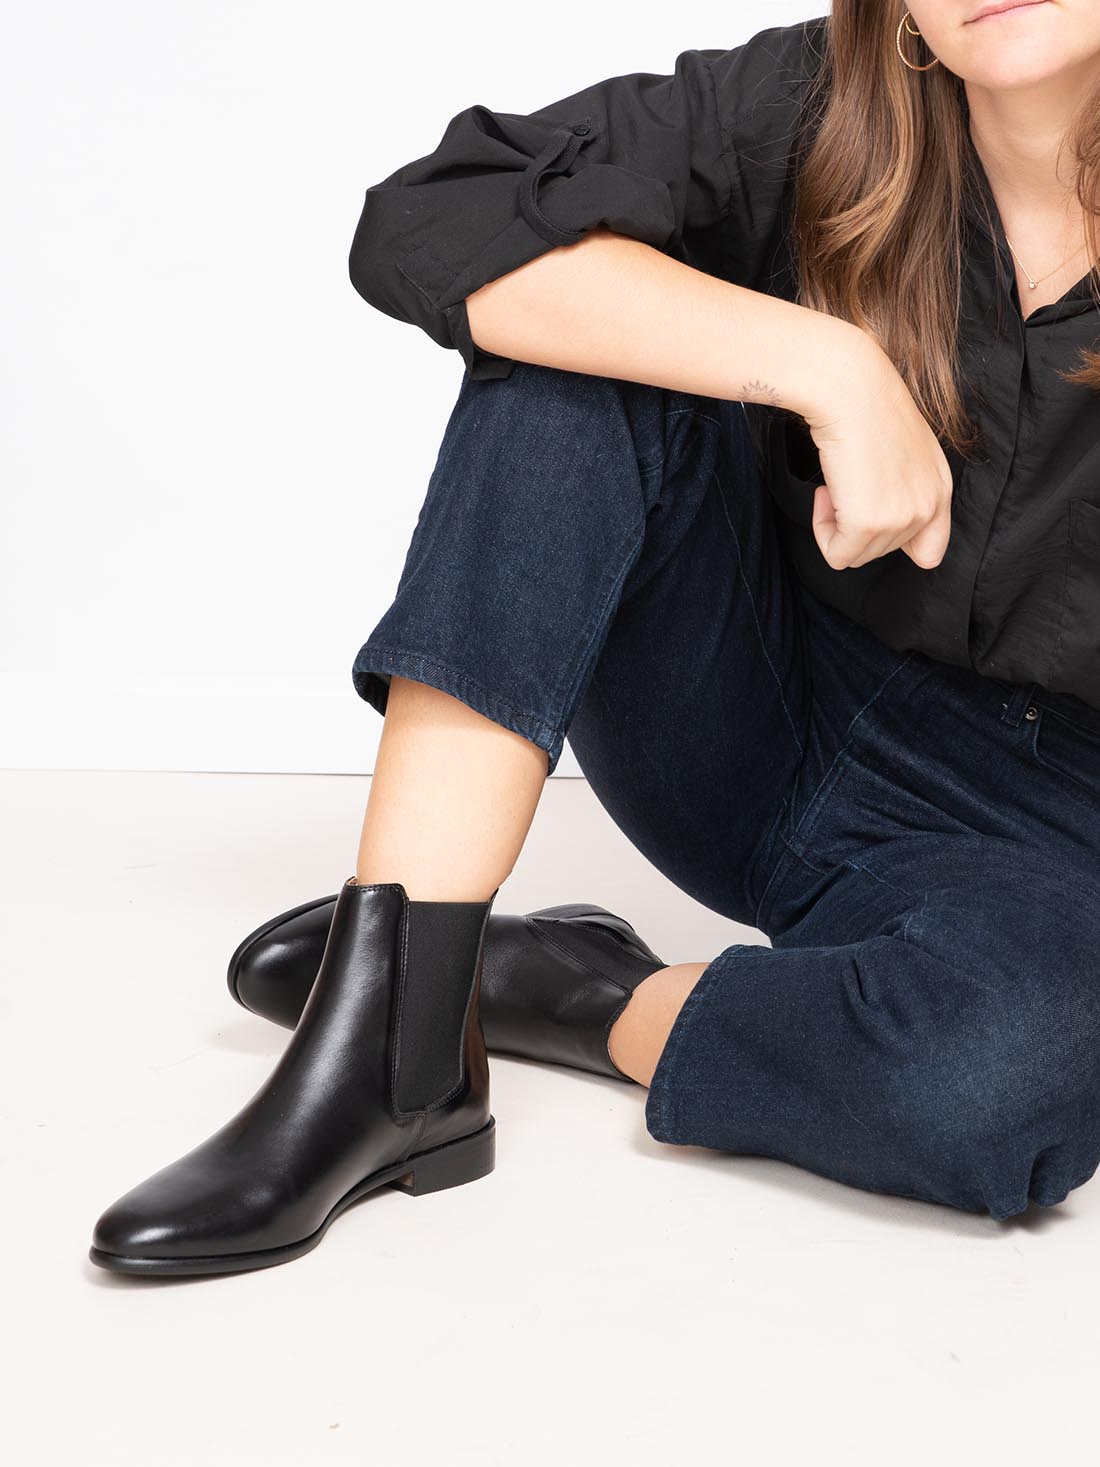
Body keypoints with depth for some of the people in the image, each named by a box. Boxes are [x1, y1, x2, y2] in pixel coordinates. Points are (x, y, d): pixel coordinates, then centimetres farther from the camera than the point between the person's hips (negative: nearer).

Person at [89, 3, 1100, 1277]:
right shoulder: (816, 115, -9)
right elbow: (424, 227, -23)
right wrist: (831, 370, -27)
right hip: (767, 732, 3)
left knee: (995, 1076, -38)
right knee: (574, 355, -22)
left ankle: (558, 987, -7)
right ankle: (389, 1051, -26)